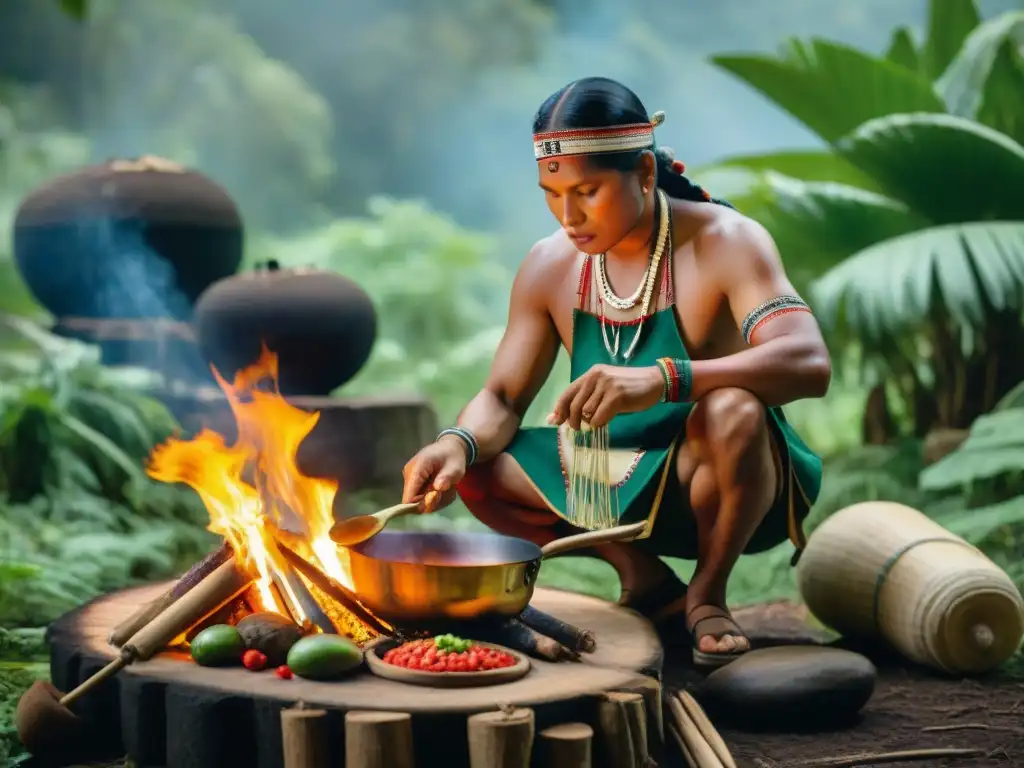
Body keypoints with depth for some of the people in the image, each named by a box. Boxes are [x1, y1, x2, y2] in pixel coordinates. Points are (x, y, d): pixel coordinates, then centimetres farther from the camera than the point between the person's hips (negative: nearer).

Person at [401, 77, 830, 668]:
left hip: (725, 483, -5)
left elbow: (810, 364, -35)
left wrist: (661, 379, -49)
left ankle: (707, 593, -8)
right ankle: (644, 580, 4)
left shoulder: (724, 242, -19)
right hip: (621, 486, 5)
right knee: (473, 464, -11)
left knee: (733, 411, -38)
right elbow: (501, 401, 1)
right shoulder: (550, 268, -3)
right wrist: (460, 443, -25)